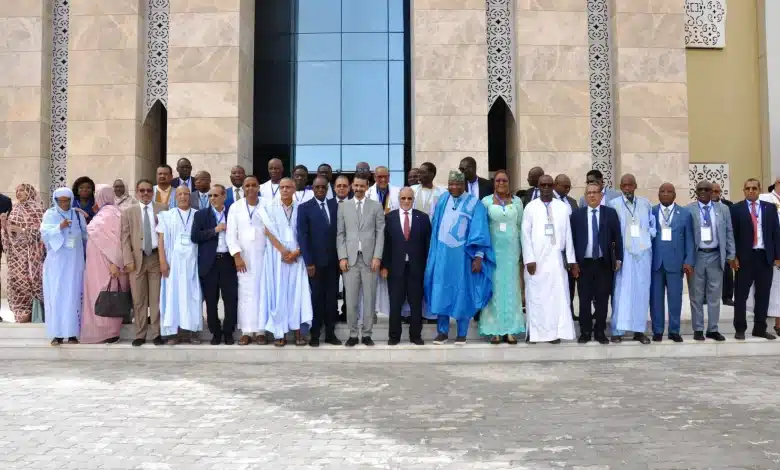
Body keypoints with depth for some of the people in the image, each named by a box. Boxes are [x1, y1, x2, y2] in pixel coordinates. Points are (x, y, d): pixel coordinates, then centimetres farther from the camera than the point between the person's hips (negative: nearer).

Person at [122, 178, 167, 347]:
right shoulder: (129, 211, 10)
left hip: (157, 257, -1)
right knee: (139, 299, 4)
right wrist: (128, 260, -6)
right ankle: (140, 334, 11)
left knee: (157, 297, 3)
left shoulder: (162, 208, 7)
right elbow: (125, 237, 4)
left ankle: (157, 333, 9)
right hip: (137, 258, 1)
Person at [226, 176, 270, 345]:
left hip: (264, 257, -1)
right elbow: (231, 235, 2)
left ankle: (261, 331, 6)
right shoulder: (235, 208, 6)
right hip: (244, 258, 1)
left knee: (263, 292, 0)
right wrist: (237, 256, -7)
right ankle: (247, 331, 6)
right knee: (246, 293, 2)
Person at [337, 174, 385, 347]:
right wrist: (342, 257, -3)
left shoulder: (376, 207, 7)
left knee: (369, 298, 2)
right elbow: (340, 234, 7)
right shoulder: (343, 207, 10)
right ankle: (353, 334, 10)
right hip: (350, 258, 1)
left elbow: (380, 233, 2)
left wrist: (377, 256, -7)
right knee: (351, 299, 1)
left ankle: (367, 334, 11)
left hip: (369, 258, -1)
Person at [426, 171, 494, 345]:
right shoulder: (442, 201, 7)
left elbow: (479, 231, -8)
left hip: (463, 254, -3)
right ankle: (442, 332, 14)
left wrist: (478, 256, -14)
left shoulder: (474, 203, -5)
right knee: (441, 291, 5)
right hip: (442, 253, 4)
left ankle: (462, 334, 13)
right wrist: (434, 251, 11)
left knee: (462, 293, 3)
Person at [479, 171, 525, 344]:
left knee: (511, 288, 4)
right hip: (493, 249, -2)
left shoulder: (517, 201, 6)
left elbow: (521, 226, 9)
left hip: (512, 250, 2)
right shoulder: (486, 201, 0)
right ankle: (495, 330, 6)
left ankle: (510, 330, 10)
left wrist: (523, 249, 6)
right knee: (494, 287, 1)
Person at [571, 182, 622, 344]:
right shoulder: (576, 214, 4)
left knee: (602, 299, 5)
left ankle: (600, 332, 15)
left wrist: (618, 258, 0)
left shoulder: (611, 213, 4)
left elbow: (617, 237, 4)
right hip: (584, 263, 0)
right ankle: (585, 332, 14)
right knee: (585, 300, 5)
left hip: (604, 263, 0)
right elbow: (572, 239, 3)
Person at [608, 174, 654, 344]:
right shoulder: (613, 204, -1)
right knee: (622, 290, -2)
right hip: (623, 253, -3)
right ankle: (617, 330, 2)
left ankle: (639, 330, 12)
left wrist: (649, 236, 2)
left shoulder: (645, 203, 9)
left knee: (642, 291, 5)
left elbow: (653, 224, 17)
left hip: (643, 252, 3)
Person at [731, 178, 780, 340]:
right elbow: (732, 235, -3)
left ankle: (760, 328, 18)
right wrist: (734, 256, -9)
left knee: (763, 295, 8)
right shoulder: (736, 209, 0)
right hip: (745, 257, -3)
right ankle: (740, 329, 12)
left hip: (765, 256, 3)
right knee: (741, 295, 3)